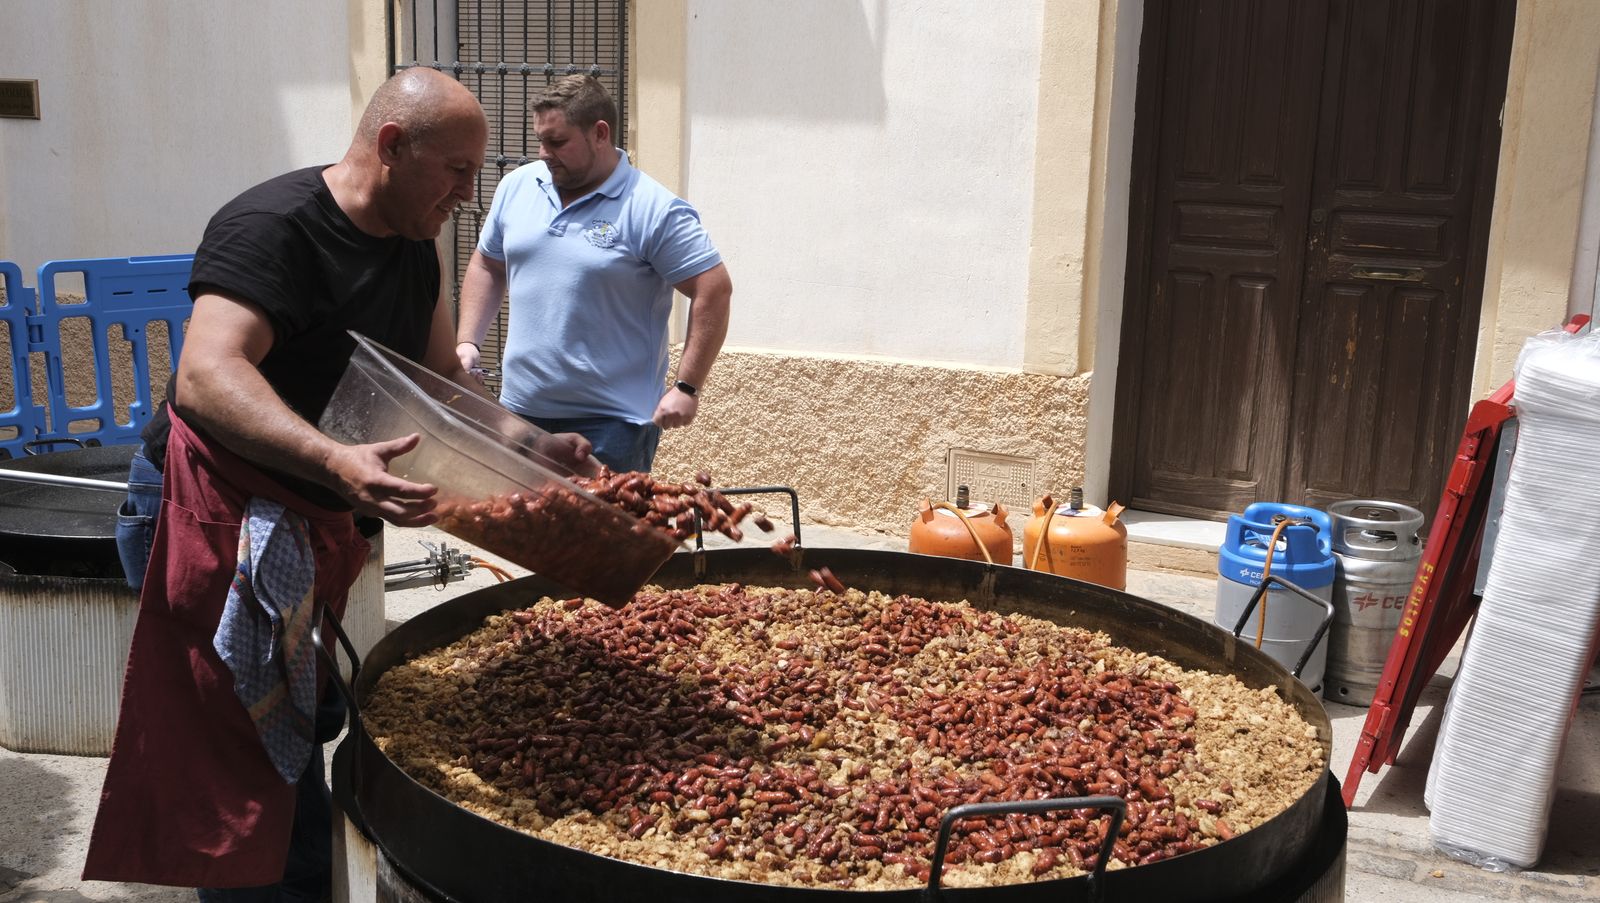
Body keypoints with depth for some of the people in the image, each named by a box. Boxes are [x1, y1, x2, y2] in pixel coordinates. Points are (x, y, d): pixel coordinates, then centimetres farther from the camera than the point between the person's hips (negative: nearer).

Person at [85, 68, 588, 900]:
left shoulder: (413, 248, 7)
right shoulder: (272, 227, -21)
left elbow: (441, 380, 15)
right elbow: (205, 377, -34)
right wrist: (335, 462, -48)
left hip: (312, 519, 9)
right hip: (216, 516, -8)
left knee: (306, 726, 16)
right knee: (248, 762, -5)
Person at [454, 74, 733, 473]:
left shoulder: (655, 211, -13)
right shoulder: (517, 187, 6)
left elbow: (714, 290, -14)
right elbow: (486, 266, 19)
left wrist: (686, 387, -17)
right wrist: (468, 342, 7)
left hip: (612, 423, -6)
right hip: (520, 410, 6)